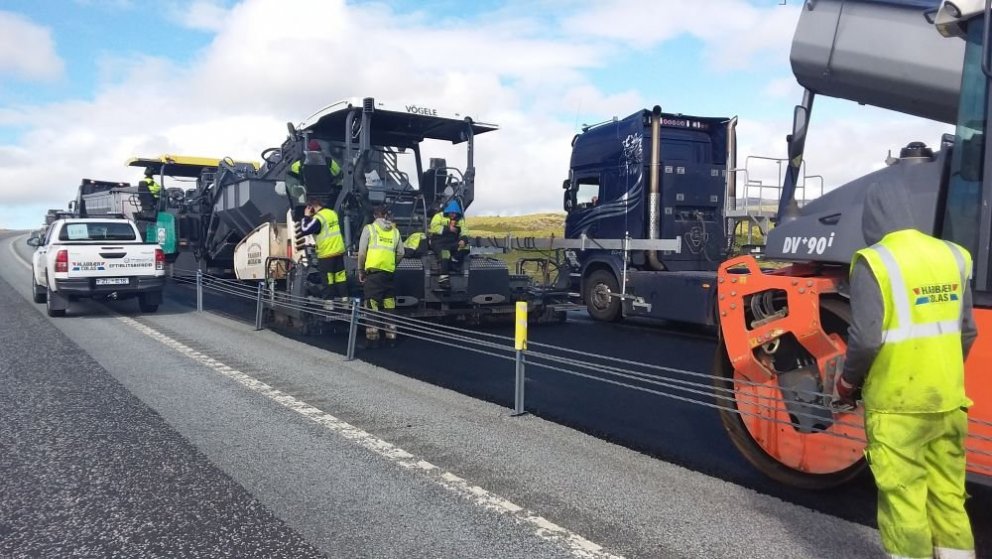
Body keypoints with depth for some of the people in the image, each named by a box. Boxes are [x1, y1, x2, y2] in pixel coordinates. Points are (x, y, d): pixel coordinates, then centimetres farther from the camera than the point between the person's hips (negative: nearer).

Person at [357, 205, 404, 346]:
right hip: (389, 273, 4)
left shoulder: (369, 228, 1)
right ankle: (391, 337, 13)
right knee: (389, 306, 10)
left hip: (373, 272, -4)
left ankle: (372, 338, -3)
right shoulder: (395, 231, 12)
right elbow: (401, 253, 13)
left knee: (373, 306, -1)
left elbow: (362, 252, -2)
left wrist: (360, 270, 8)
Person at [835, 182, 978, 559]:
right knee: (948, 495, 18)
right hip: (948, 401, 6)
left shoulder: (875, 262, -15)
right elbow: (968, 332, 12)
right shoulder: (952, 257, 5)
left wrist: (848, 382, -2)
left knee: (903, 498, 5)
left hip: (897, 404, -6)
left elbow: (865, 340, -20)